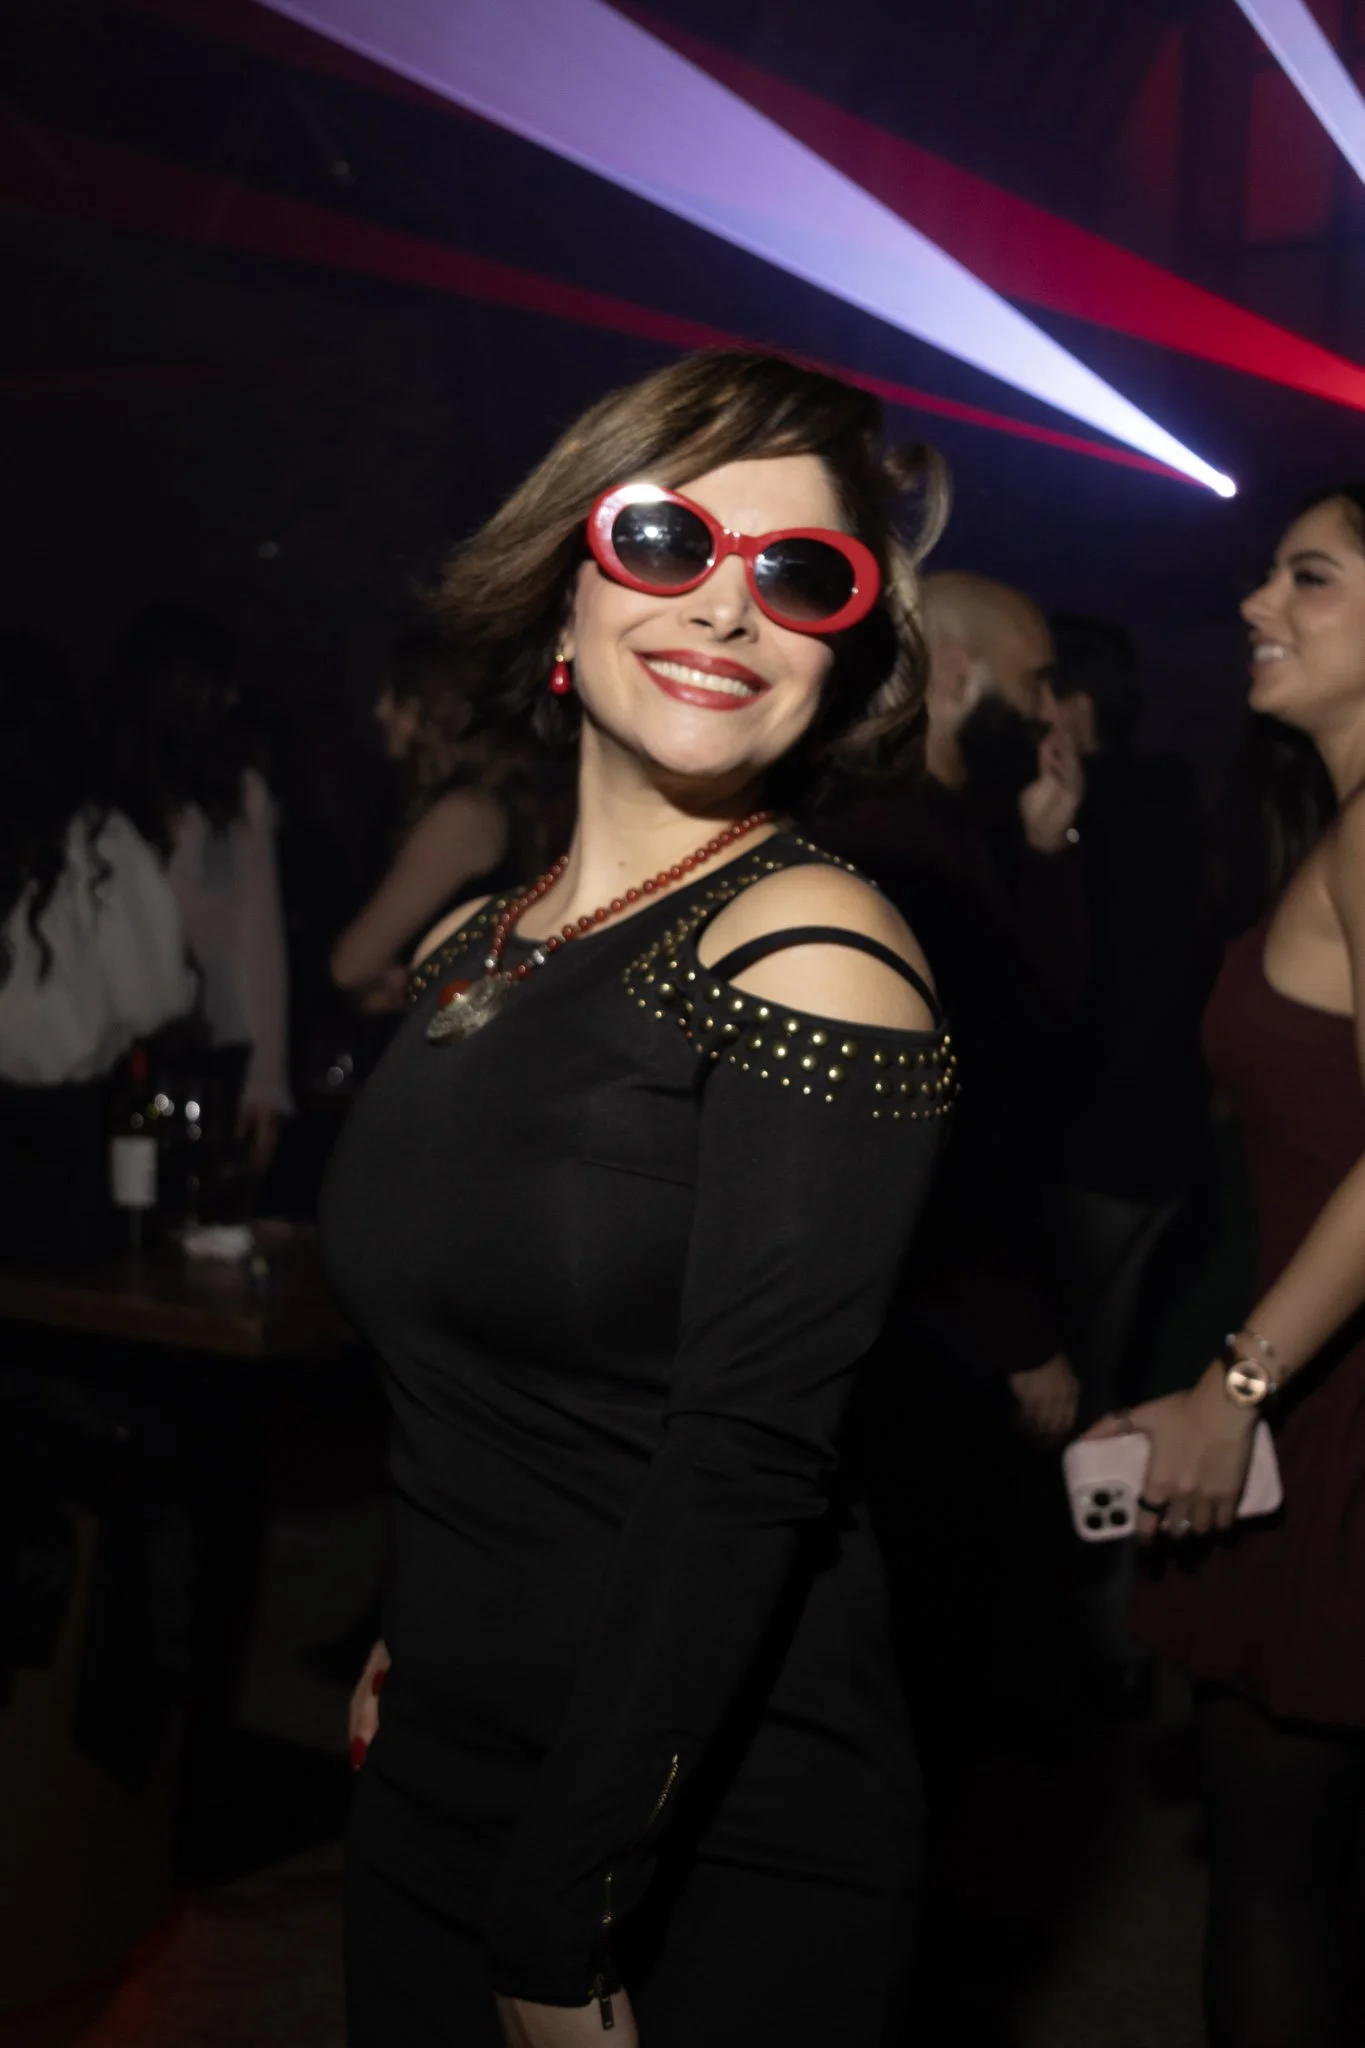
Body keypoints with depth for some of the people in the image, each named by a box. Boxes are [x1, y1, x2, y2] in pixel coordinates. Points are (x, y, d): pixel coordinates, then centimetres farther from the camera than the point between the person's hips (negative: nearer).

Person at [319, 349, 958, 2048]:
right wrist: (420, 1634, 5)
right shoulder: (464, 950, 6)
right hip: (427, 1781, 6)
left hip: (721, 1856, -6)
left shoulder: (813, 954, -16)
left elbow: (748, 1470, -20)